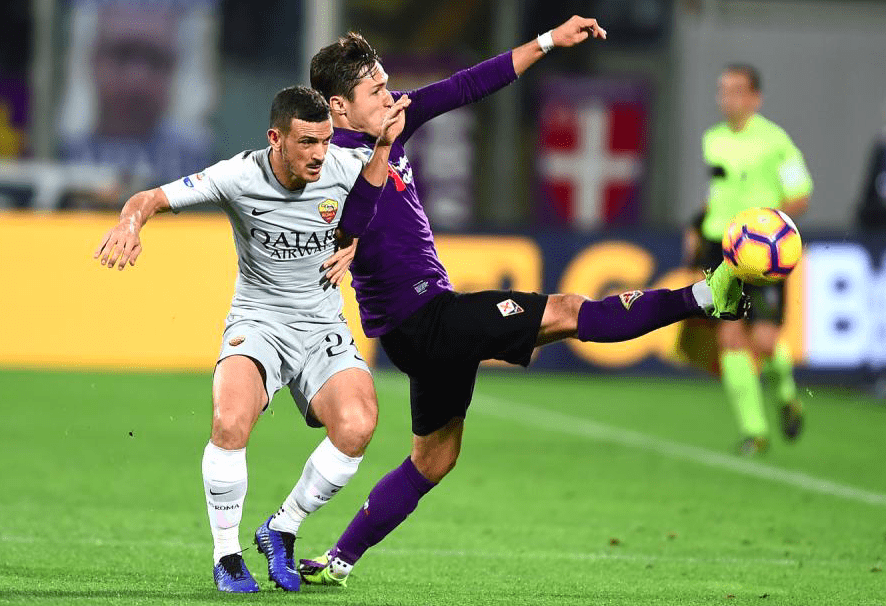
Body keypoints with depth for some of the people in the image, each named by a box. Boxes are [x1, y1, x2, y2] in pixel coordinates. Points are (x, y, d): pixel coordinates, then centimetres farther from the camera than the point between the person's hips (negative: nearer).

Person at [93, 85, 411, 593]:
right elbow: (154, 198, -11)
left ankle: (282, 530, 0)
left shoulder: (341, 167, -7)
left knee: (356, 426, -26)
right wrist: (130, 223, -36)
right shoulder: (240, 176, -15)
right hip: (257, 321, -2)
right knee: (231, 421, -32)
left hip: (323, 326, 2)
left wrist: (384, 145, -2)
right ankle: (227, 553, -10)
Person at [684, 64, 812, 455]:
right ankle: (753, 430, -1)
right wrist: (697, 227, 14)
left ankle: (786, 394, 22)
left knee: (764, 342, -12)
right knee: (730, 337, -7)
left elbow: (800, 199, -5)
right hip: (719, 247, 5)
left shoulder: (774, 140, -7)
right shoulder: (712, 140, 11)